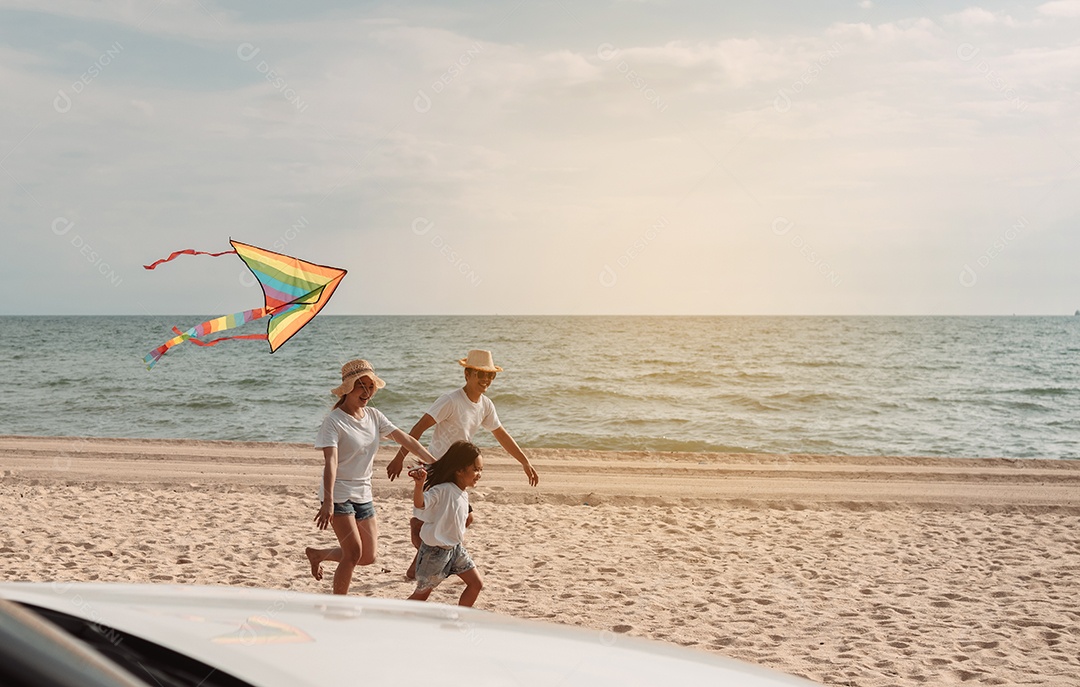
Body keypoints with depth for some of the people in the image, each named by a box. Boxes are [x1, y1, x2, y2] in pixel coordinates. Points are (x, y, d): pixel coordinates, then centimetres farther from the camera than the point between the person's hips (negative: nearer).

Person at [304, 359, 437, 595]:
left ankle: (317, 554, 31)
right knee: (353, 553, -13)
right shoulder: (334, 421, -16)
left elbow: (406, 439, 5)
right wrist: (328, 502, -35)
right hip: (339, 493, -7)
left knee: (369, 556, 10)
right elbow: (330, 461, -26)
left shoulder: (374, 416, 4)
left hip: (363, 493, 7)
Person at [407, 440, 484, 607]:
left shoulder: (463, 494, 3)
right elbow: (420, 503, -40)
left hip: (456, 548, 8)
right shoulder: (442, 490, -24)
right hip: (435, 549, -8)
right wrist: (419, 484, -54)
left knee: (476, 584, 4)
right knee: (422, 593, 5)